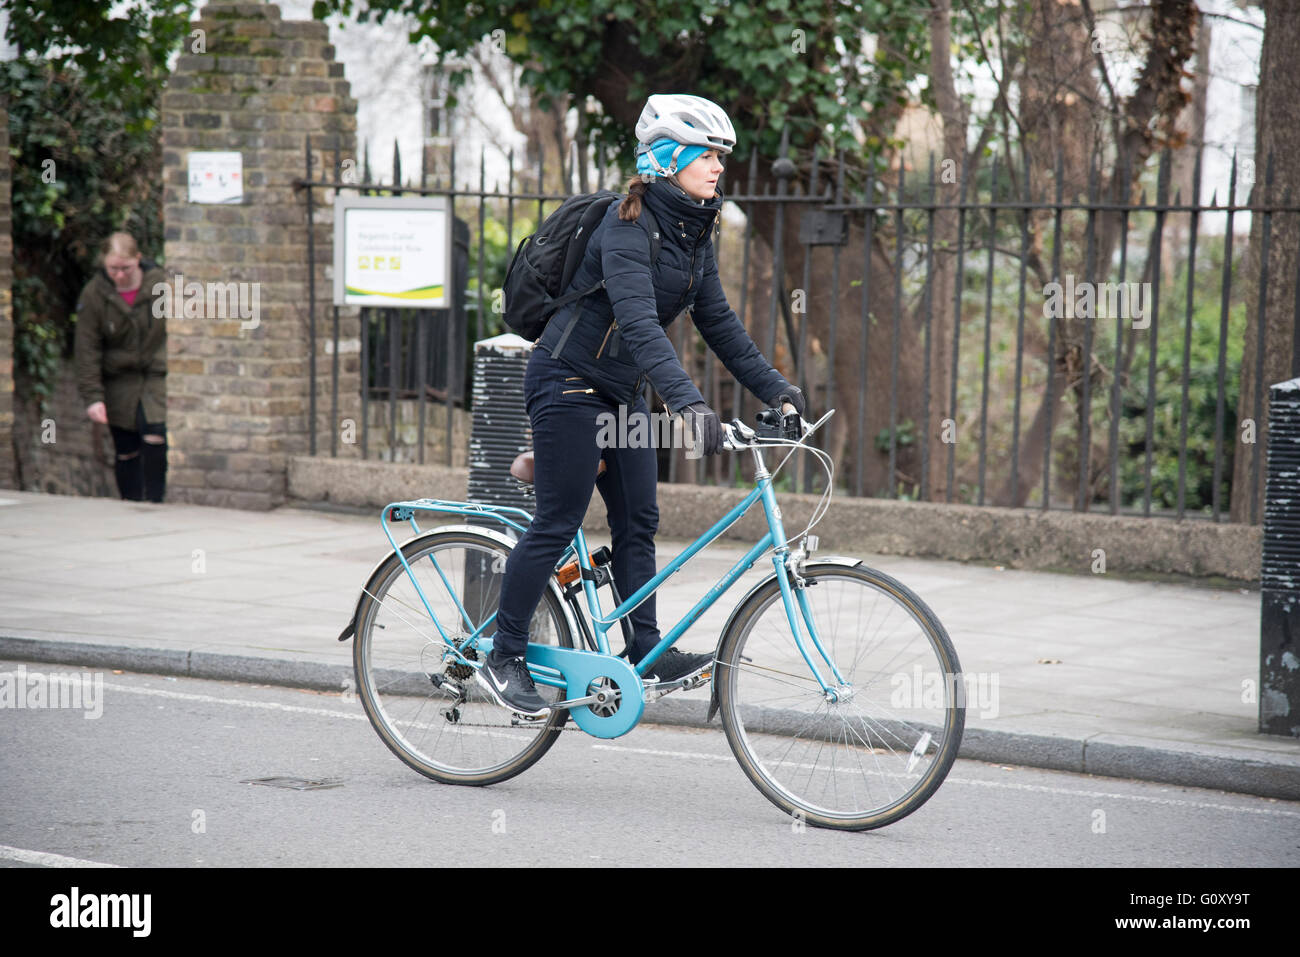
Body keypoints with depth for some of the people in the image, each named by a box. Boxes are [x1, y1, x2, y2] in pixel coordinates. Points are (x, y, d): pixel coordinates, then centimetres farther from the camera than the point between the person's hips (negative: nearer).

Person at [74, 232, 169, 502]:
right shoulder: (93, 294, -6)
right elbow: (87, 349, -5)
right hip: (119, 382, 1)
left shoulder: (160, 285, -6)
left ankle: (155, 500, -7)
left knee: (155, 438, -18)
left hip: (157, 373, -1)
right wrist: (92, 396, -11)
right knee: (126, 450, 3)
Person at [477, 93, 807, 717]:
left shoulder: (693, 233, 5)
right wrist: (688, 402, -45)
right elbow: (638, 322, -34)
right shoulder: (629, 226, -22)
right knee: (556, 525, -6)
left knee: (638, 522, 6)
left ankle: (646, 653, 10)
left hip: (621, 393, 9)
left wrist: (773, 388, 7)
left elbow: (717, 321, 12)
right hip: (569, 382, -9)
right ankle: (503, 659, 2)